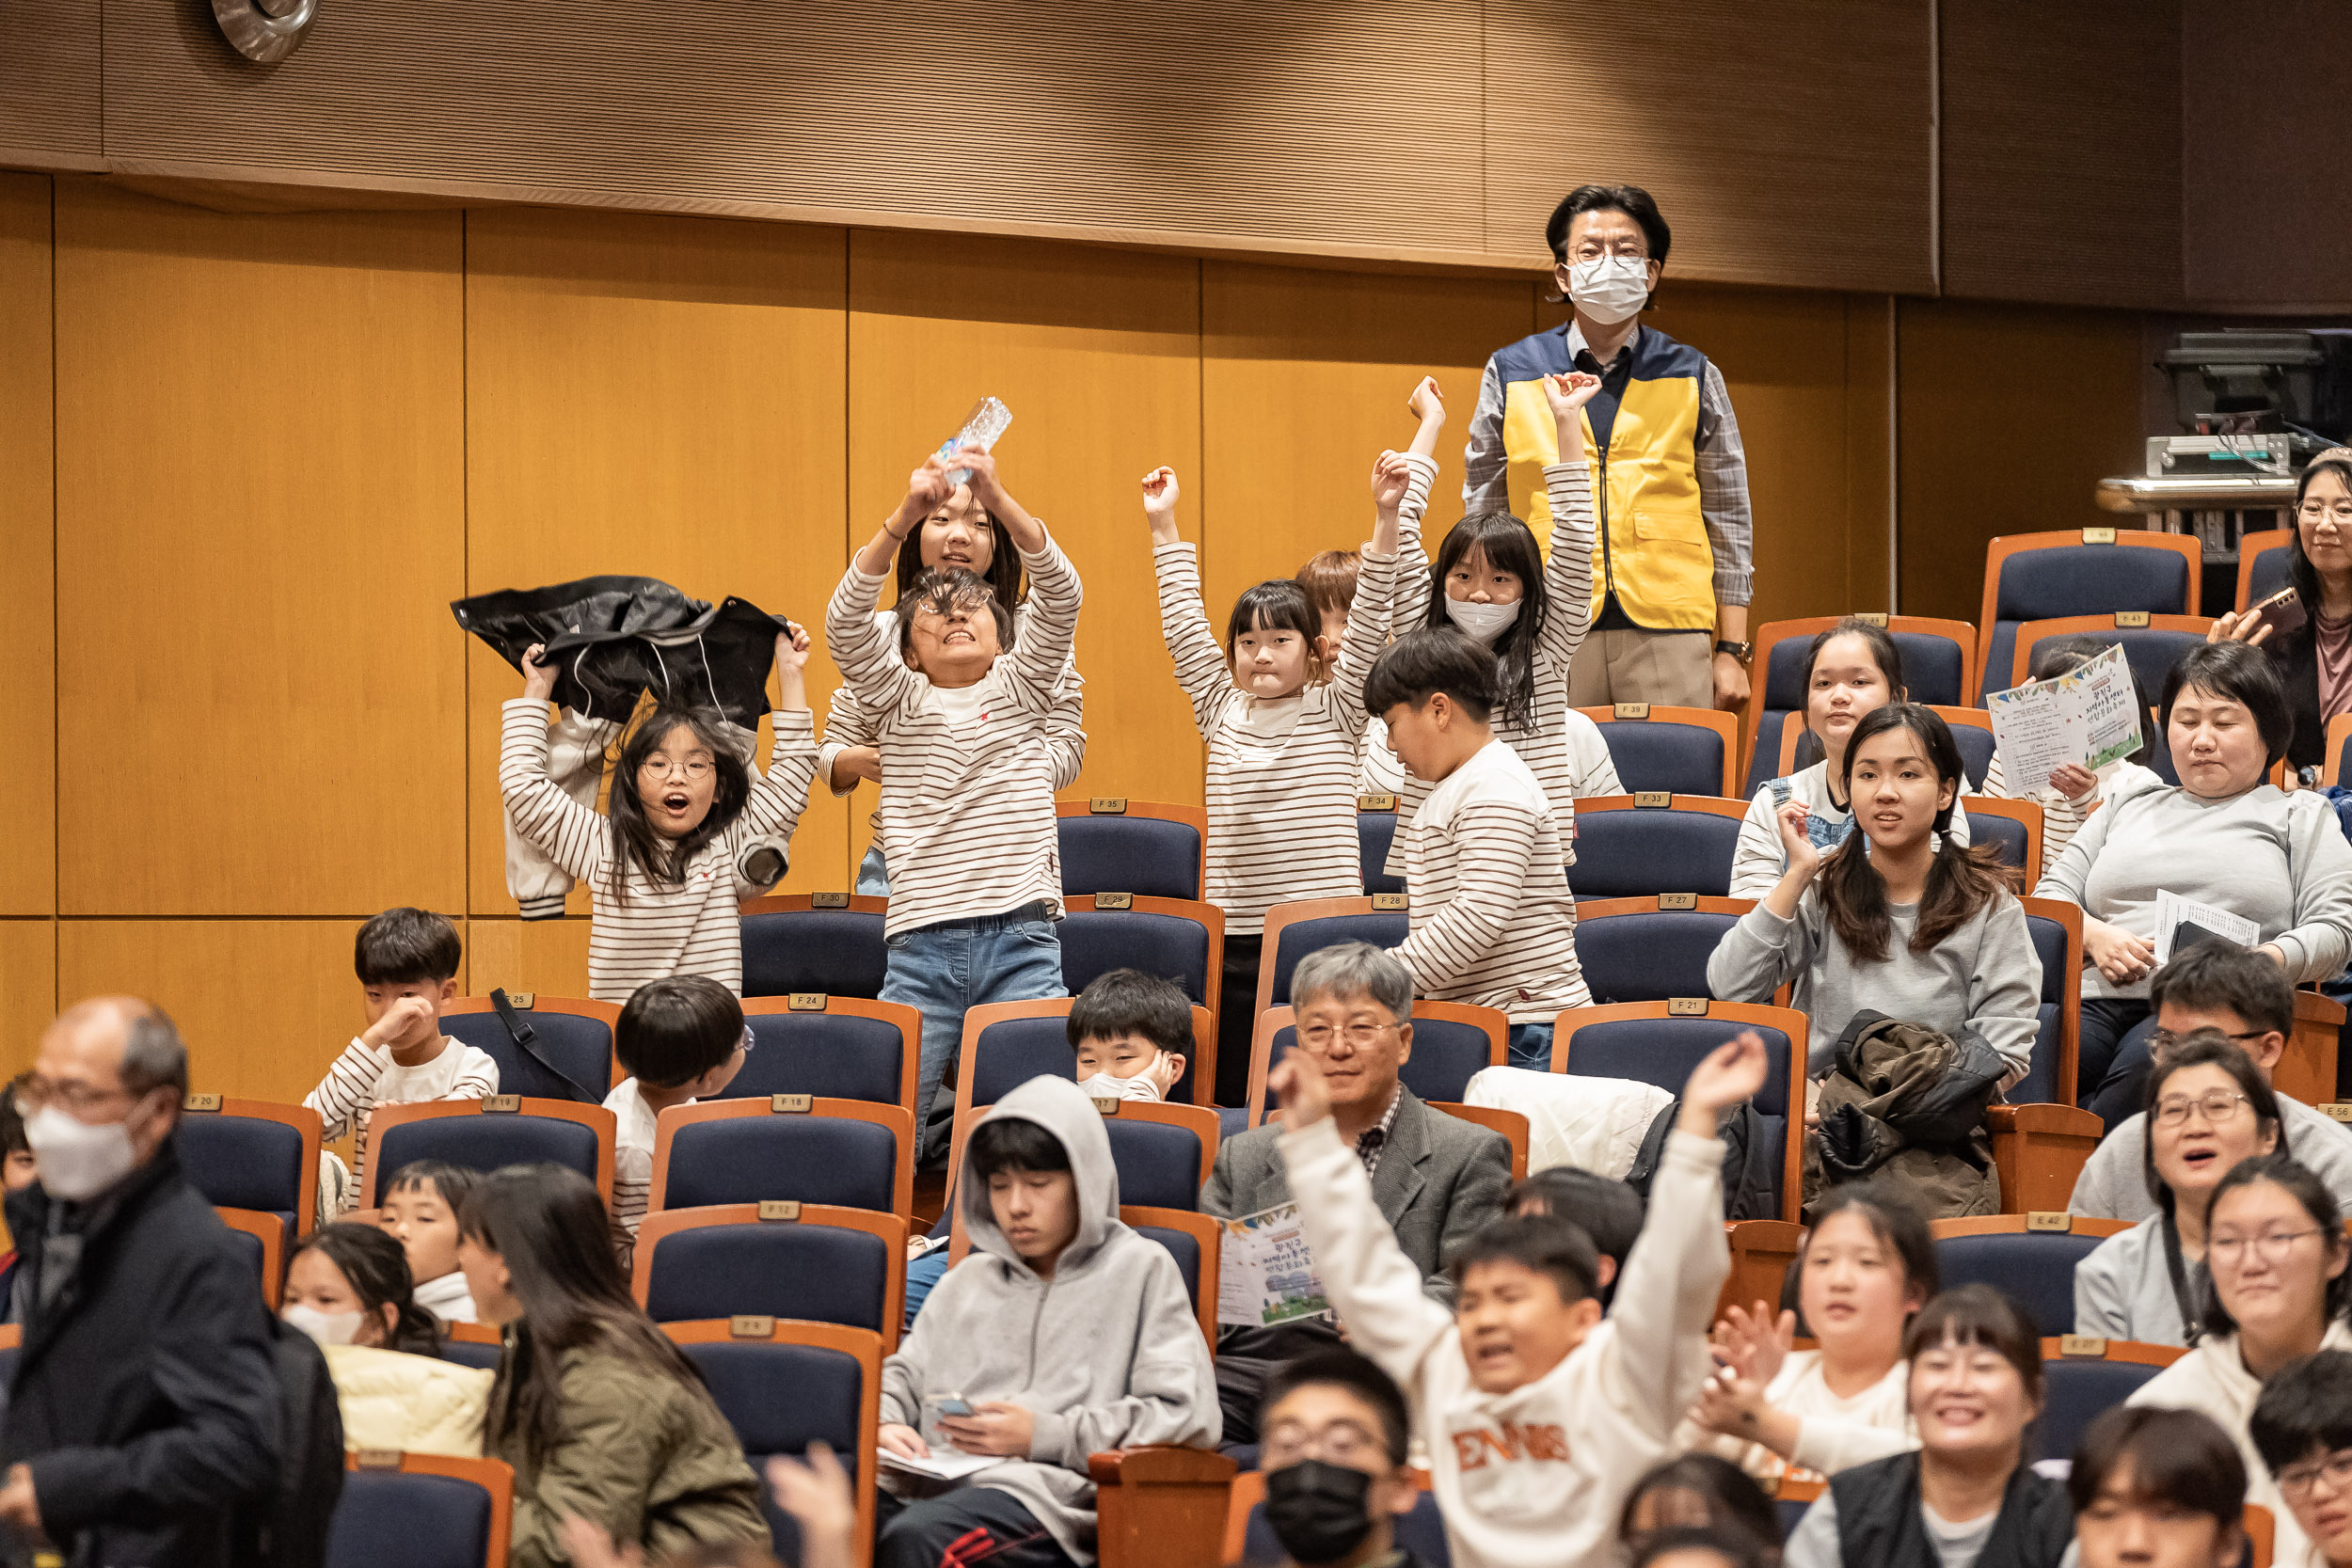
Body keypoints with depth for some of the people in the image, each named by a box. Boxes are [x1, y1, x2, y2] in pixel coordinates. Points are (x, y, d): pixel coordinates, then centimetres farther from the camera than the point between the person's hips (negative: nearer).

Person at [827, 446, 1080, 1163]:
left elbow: (1060, 593, -2)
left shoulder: (1020, 686, 14)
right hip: (920, 946, 0)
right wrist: (905, 517, -16)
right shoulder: (899, 699, 13)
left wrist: (997, 498, -16)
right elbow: (845, 621, -4)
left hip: (1021, 942, 0)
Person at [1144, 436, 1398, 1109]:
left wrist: (1386, 519, -14)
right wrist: (1165, 529, 14)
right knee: (1229, 1097, 3)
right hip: (1234, 936, 3)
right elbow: (1185, 629, 14)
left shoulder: (1335, 712, 3)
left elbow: (1369, 624, -5)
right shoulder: (1223, 712, 11)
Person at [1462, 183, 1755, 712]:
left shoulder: (1695, 378, 11)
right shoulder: (1510, 375, 10)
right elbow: (1483, 518, 13)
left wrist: (1731, 650, 5)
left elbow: (1727, 523, 12)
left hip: (1669, 638, 0)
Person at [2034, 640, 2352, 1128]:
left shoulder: (2298, 814, 23)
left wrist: (2267, 960, -12)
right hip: (2098, 999, 3)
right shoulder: (2127, 808, 34)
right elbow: (2051, 896, 27)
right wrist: (2093, 936, 3)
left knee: (2144, 1068, -42)